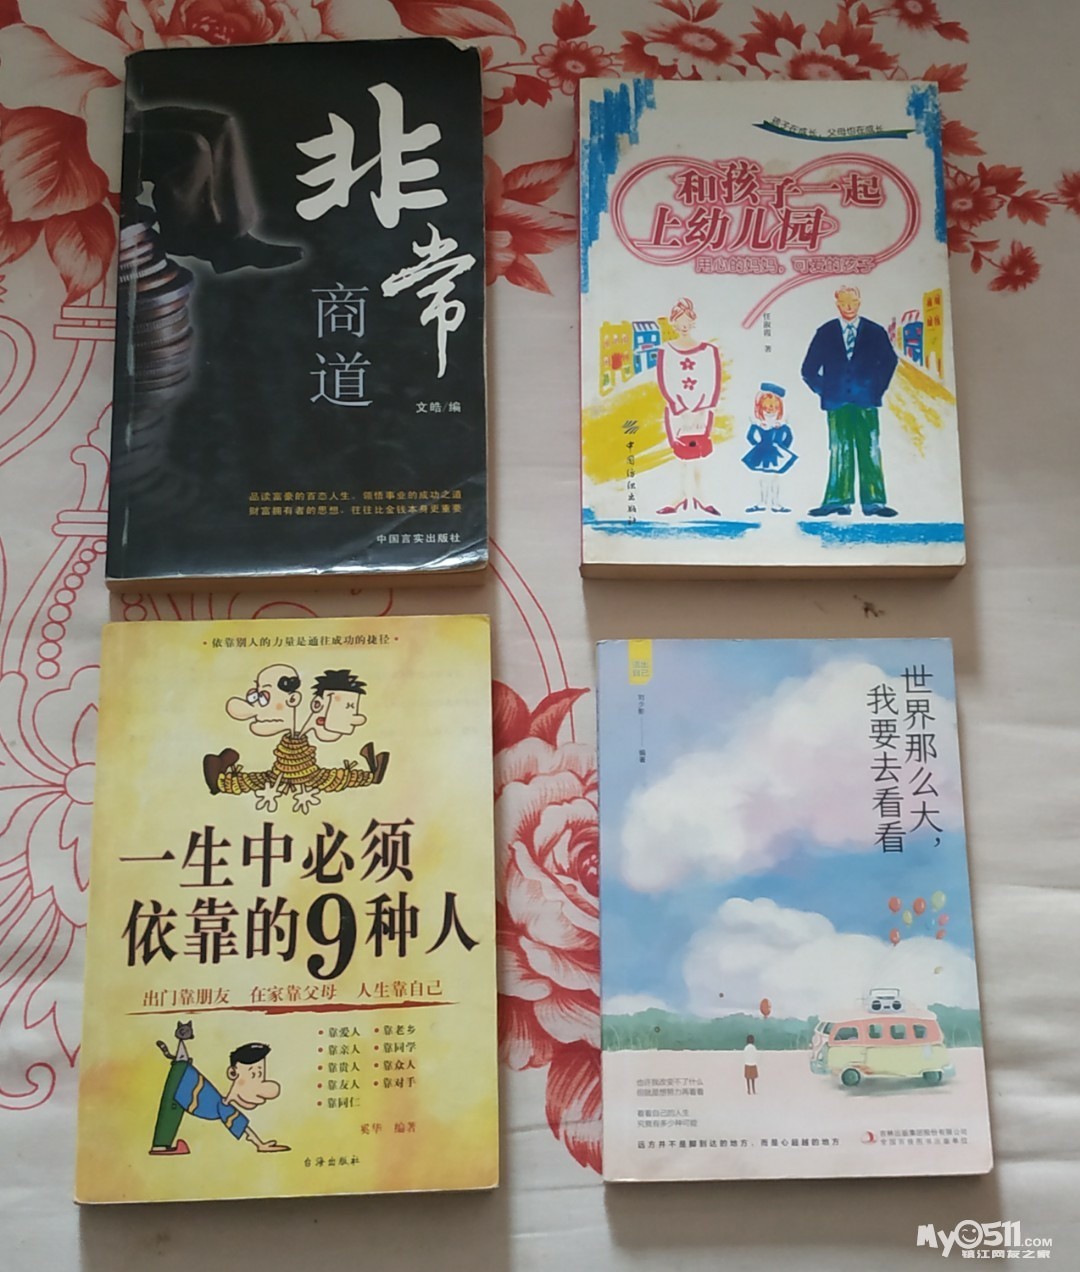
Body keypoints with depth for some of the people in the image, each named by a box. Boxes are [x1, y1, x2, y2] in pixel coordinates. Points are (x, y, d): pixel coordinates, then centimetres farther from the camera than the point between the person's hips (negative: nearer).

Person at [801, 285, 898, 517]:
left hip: (866, 402, 0)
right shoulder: (825, 333, 9)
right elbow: (809, 369, 11)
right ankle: (838, 501, 1)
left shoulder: (875, 332, 9)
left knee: (870, 451, -4)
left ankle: (873, 501, -3)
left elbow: (889, 361, 15)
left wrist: (878, 387, 6)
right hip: (837, 403, 0)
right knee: (839, 452, -1)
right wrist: (824, 390, 3)